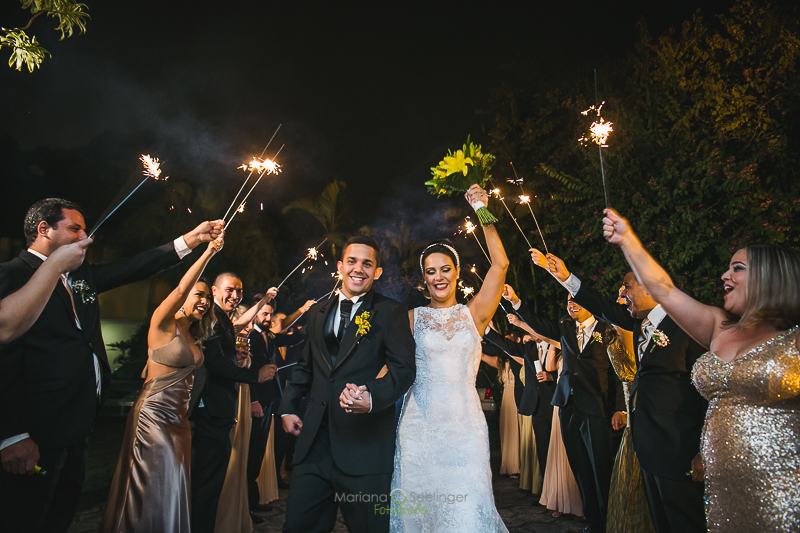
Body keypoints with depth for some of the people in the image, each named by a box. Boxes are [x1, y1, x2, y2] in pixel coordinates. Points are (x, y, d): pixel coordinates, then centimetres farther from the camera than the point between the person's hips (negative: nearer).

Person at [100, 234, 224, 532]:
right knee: (153, 490, -1)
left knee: (173, 492, 13)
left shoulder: (194, 337, 14)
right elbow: (180, 289, -25)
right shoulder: (163, 323, -10)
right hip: (153, 415, -7)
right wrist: (208, 253, -28)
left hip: (179, 419, 8)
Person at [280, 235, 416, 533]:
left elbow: (404, 368, -9)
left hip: (365, 444, -4)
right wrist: (288, 407, 15)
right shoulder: (319, 312, 15)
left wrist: (372, 398, -26)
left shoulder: (391, 312, -2)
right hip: (315, 440, 5)